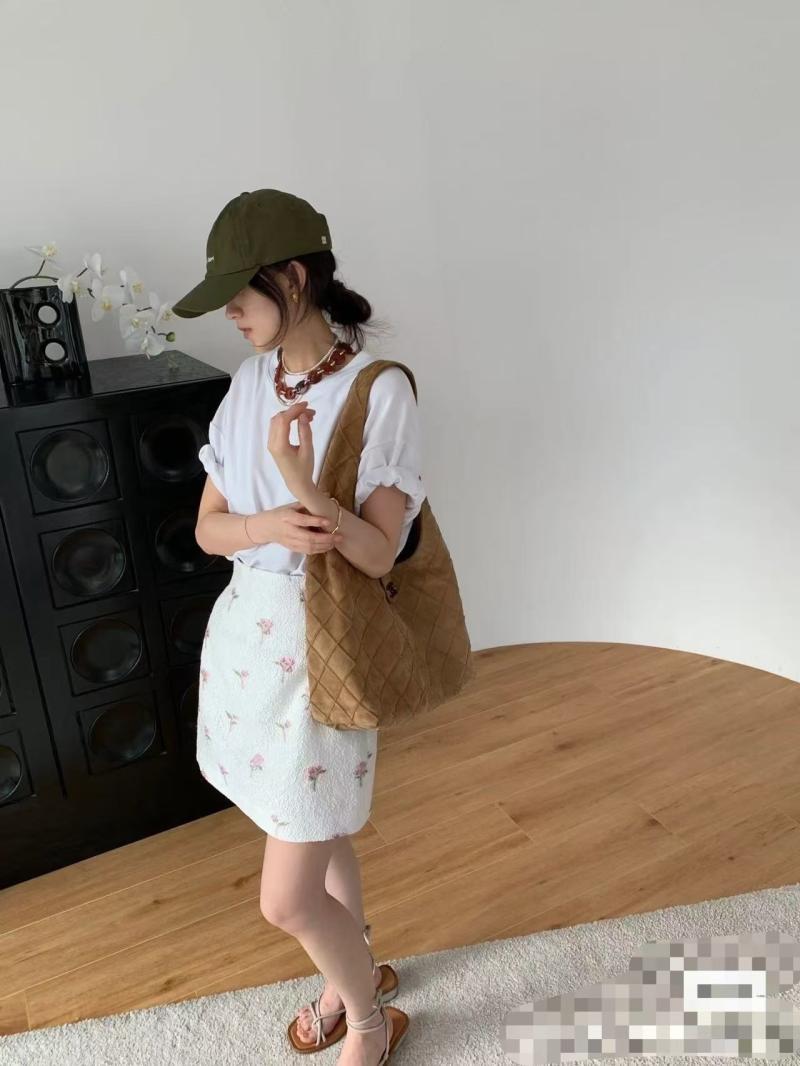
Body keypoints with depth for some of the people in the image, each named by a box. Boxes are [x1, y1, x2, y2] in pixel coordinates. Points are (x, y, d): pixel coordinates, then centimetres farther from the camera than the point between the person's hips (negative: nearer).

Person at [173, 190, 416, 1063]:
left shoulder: (379, 391, -16)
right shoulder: (249, 383, 3)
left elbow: (379, 553, -18)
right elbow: (209, 527, 2)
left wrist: (299, 482, -33)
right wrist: (274, 526, -19)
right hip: (245, 633, 6)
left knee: (287, 900, 3)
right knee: (318, 832, 24)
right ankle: (359, 972, 51)